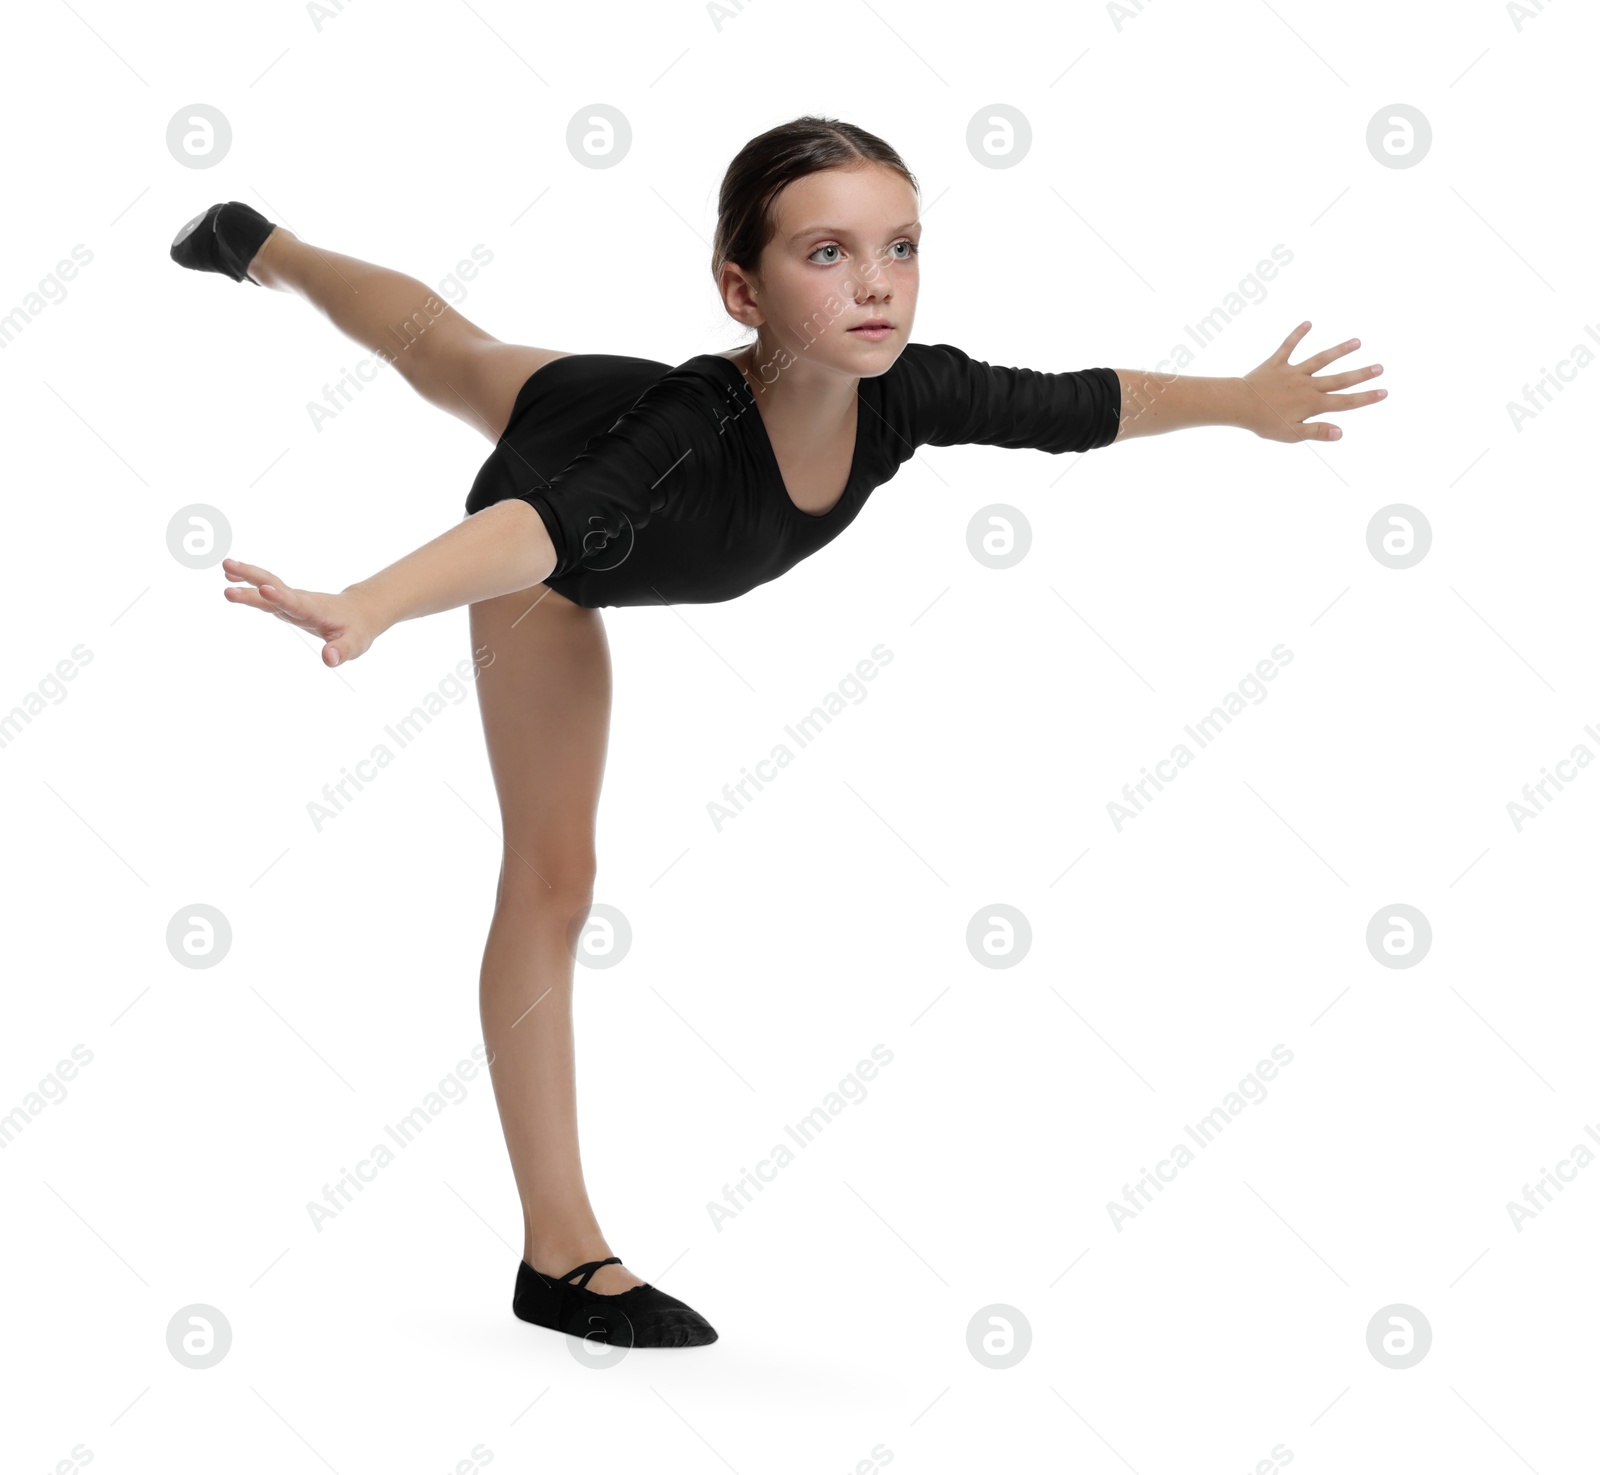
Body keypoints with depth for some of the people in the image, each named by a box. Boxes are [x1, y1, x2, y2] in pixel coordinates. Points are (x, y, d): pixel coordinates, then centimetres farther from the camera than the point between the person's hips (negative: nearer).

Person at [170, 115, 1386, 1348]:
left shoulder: (903, 390, -34)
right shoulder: (694, 428, -50)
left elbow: (1073, 406, -16)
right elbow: (547, 526, -67)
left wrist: (1247, 402, -4)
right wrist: (369, 606, -85)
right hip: (557, 483, -5)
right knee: (554, 875, -6)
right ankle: (559, 1254, 0)